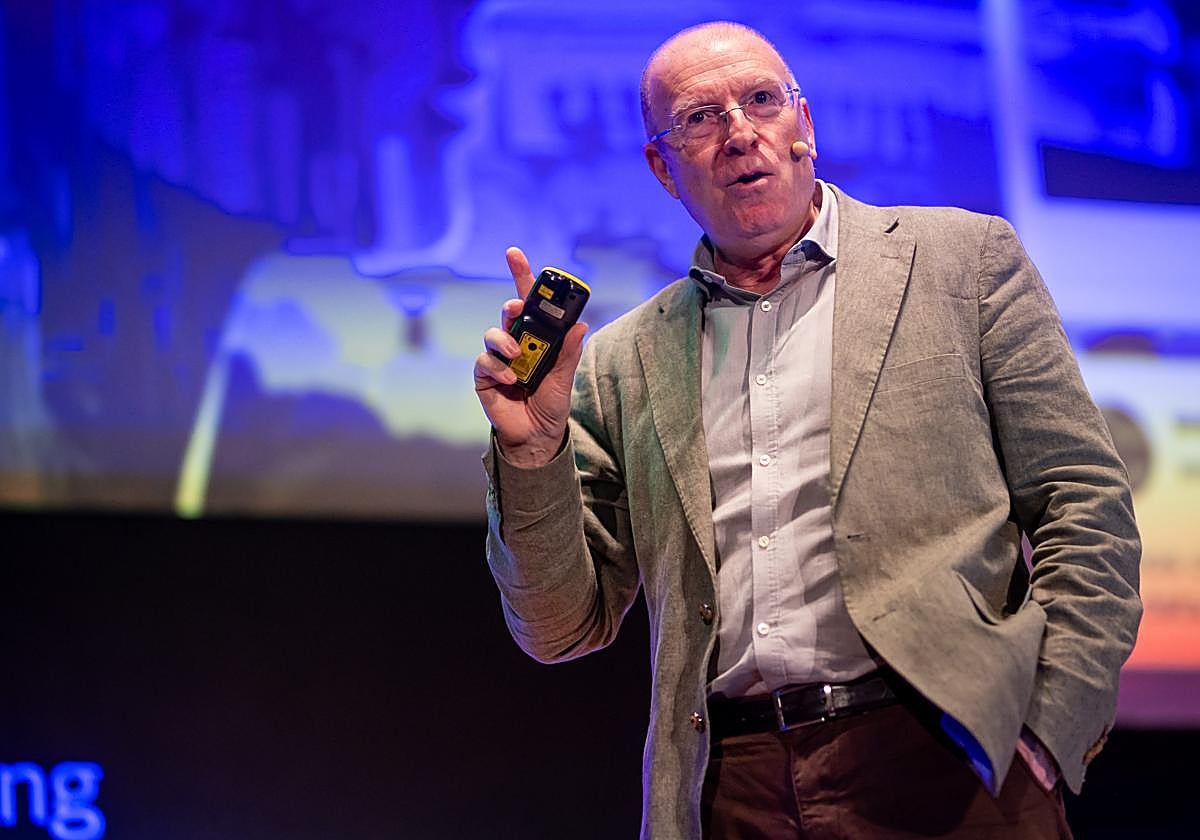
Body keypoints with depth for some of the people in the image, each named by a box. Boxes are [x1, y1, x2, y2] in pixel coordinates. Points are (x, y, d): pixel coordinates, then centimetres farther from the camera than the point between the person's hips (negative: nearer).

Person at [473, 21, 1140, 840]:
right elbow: (565, 628, 14)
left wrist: (1046, 736, -8)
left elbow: (1086, 509, 3)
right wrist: (534, 451, -2)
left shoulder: (963, 259, 9)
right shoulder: (623, 363, 15)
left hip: (939, 768, -2)